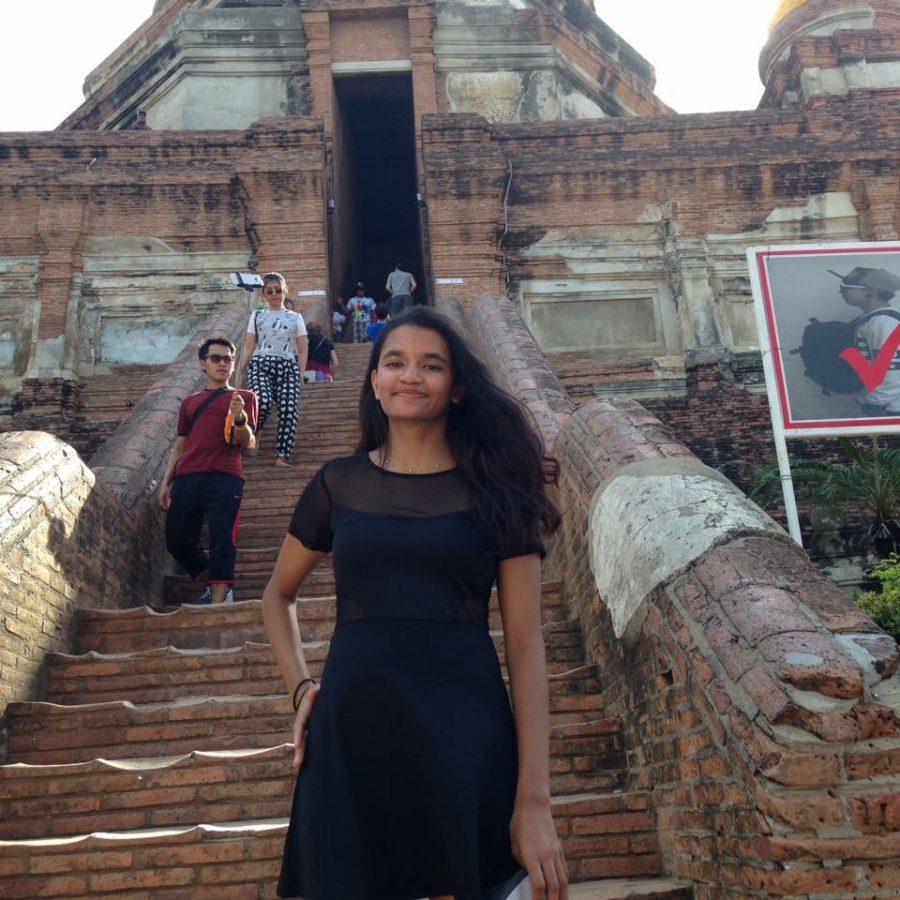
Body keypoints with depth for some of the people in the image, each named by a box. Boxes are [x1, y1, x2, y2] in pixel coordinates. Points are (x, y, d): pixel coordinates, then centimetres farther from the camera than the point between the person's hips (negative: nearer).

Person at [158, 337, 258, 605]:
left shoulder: (244, 397, 14)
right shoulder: (189, 402, 25)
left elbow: (246, 441, 2)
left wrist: (240, 418, -19)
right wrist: (166, 482, 15)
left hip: (224, 477, -5)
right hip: (187, 478, 5)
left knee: (221, 540, -15)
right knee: (177, 541, 3)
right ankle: (220, 589, 18)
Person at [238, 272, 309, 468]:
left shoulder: (296, 317, 20)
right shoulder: (257, 315, 19)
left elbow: (303, 350, 15)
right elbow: (248, 347, 12)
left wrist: (300, 375, 3)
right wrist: (241, 373, 2)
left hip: (288, 367, 1)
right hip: (261, 364, -1)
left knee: (290, 409, -20)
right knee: (263, 400, -31)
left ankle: (281, 456, -16)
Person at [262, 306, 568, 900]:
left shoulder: (494, 488, 0)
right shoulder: (338, 484, 6)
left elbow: (525, 642, -4)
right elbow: (278, 595, 21)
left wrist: (535, 800, -9)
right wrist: (301, 688, 5)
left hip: (465, 735, -1)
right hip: (350, 738, 2)